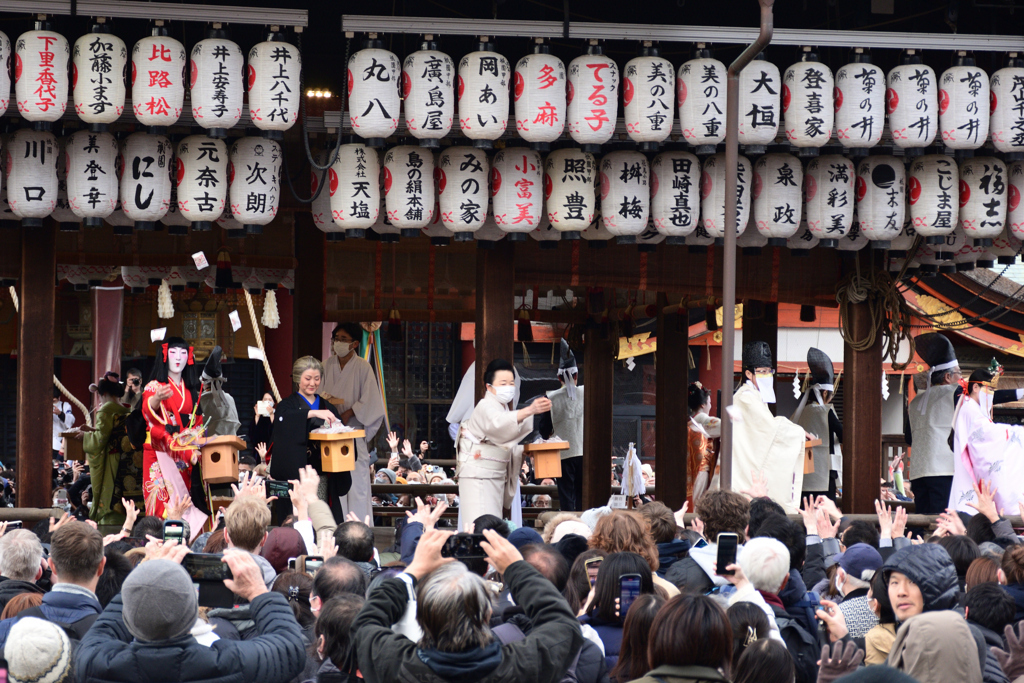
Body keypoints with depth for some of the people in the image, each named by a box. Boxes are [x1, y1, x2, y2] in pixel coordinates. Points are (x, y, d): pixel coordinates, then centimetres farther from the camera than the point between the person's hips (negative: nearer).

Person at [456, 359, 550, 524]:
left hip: (496, 476, 9)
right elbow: (499, 423, -38)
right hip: (478, 474, -9)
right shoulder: (485, 407, -13)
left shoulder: (503, 408, 16)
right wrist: (529, 411, -51)